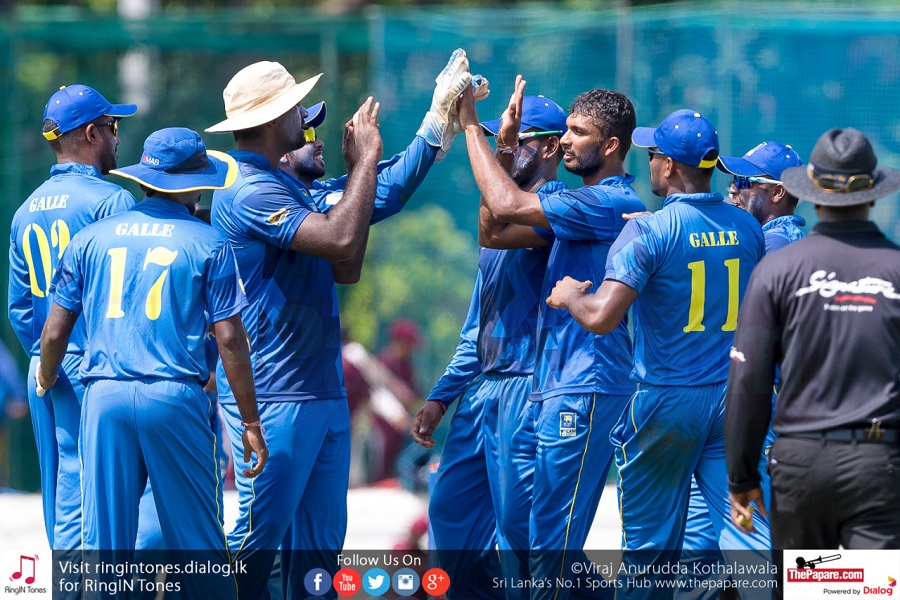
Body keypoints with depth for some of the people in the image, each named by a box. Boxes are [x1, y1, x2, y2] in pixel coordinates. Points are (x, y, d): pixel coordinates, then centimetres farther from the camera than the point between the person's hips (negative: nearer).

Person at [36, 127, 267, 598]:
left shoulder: (92, 238, 10)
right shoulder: (208, 244, 1)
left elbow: (55, 332, 10)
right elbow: (230, 338, -3)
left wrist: (45, 381, 30)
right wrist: (250, 422, 2)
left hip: (105, 399, 3)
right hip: (175, 399, -3)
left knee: (106, 545, 5)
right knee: (197, 543, 3)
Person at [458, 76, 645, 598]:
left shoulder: (614, 202, -14)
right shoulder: (581, 203, 17)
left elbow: (507, 205, -21)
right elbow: (495, 233, 12)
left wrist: (472, 125, -12)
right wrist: (503, 142, 8)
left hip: (587, 392, -10)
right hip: (551, 388, 10)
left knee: (551, 541, -7)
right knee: (519, 528, 15)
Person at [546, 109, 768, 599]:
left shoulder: (649, 231, -13)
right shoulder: (746, 228, 4)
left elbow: (601, 317, -21)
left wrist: (569, 296, -3)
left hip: (664, 403, -4)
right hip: (733, 401, 4)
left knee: (650, 542, 7)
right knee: (746, 529, -2)